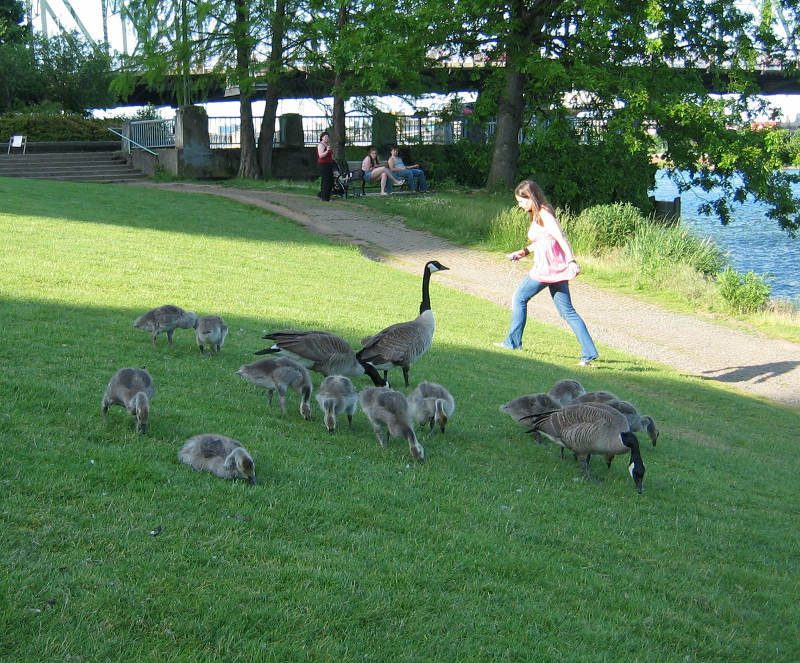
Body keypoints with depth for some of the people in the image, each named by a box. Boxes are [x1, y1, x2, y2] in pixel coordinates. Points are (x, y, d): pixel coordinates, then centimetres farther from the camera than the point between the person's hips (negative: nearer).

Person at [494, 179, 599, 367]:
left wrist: (572, 261, -30)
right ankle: (589, 352, -2)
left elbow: (561, 238, -21)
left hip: (547, 268, -9)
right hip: (555, 267, 9)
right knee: (567, 311, 5)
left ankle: (513, 342, 20)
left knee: (519, 298, 9)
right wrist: (524, 251, 24)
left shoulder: (543, 214, -11)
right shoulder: (537, 215, 16)